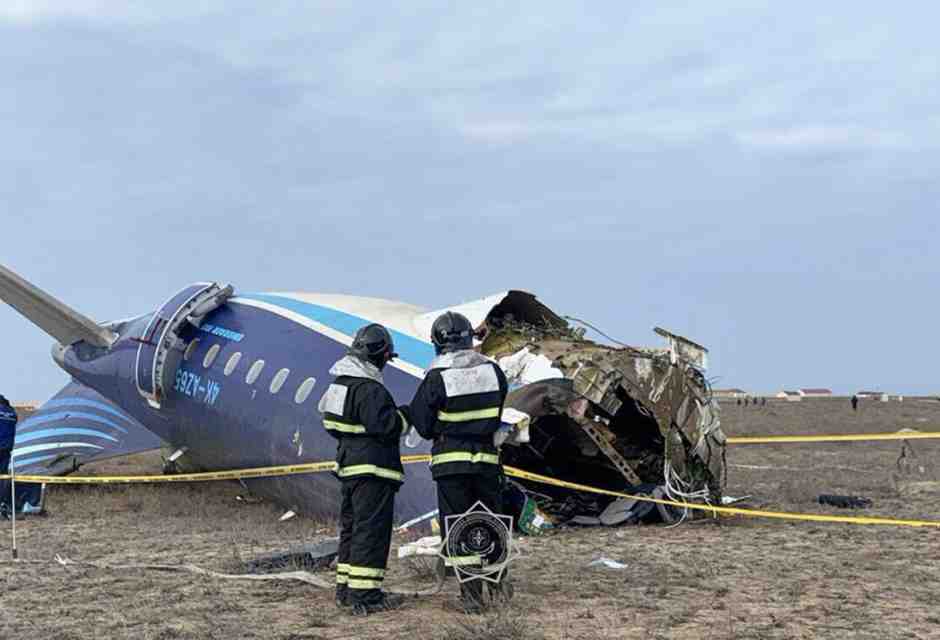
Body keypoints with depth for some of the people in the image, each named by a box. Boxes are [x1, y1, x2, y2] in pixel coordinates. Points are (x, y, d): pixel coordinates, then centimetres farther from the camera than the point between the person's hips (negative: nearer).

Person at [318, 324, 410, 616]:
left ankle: (346, 588, 26)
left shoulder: (341, 382, 12)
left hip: (349, 466, 10)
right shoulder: (370, 389, -20)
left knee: (351, 526, 18)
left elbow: (330, 422, 20)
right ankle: (365, 594, -6)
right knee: (372, 530, -6)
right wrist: (405, 415, -7)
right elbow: (385, 426, -23)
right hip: (373, 470, -10)